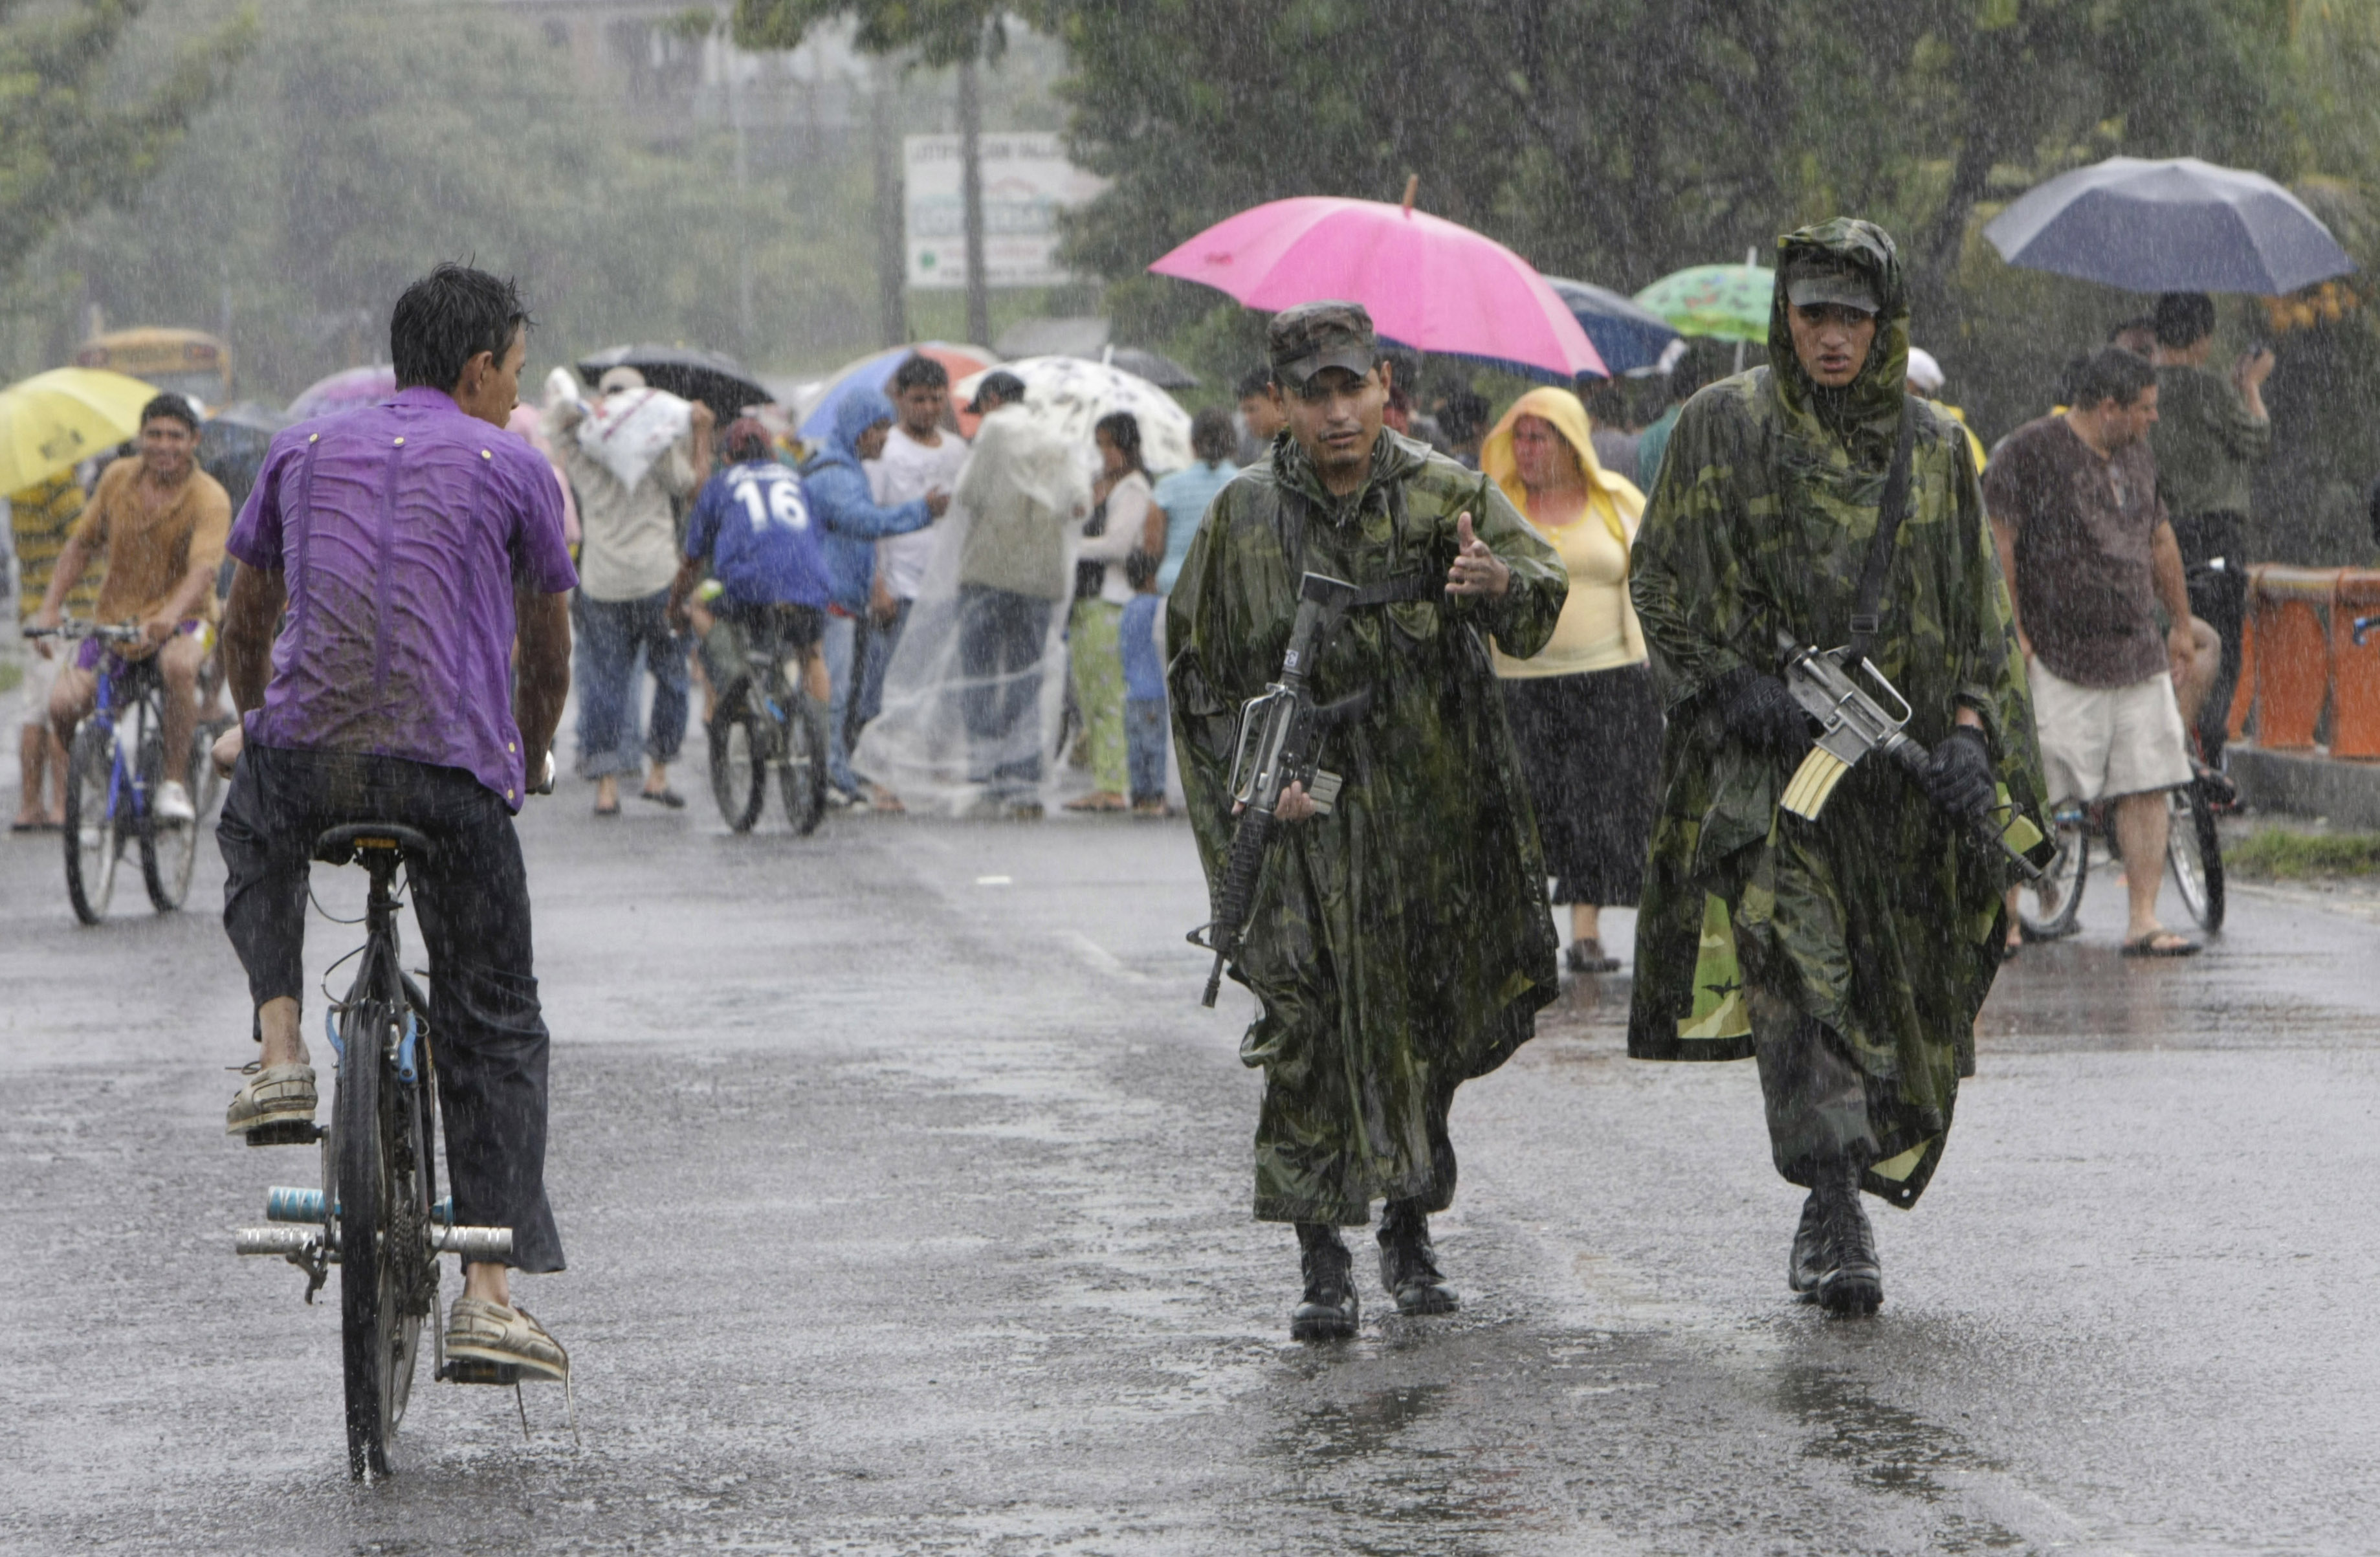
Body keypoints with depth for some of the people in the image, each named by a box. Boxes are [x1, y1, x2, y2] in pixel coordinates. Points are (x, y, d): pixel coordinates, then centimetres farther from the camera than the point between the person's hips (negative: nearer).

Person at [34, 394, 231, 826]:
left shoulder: (210, 498, -12)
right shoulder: (118, 478, 2)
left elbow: (203, 569, -27)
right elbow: (81, 547, 11)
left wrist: (167, 619, -45)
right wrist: (49, 608, -1)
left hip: (183, 621, -4)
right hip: (114, 618, 4)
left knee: (178, 665, -40)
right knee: (64, 702, -20)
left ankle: (174, 786, -27)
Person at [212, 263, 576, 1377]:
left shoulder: (304, 450, 19)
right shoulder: (512, 469, 12)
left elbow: (245, 621, 31)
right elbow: (547, 649, 22)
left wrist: (247, 727, 49)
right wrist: (529, 759, 41)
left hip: (302, 751, 2)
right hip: (452, 765, -2)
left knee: (254, 844, 39)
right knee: (495, 1026, 10)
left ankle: (280, 1053, 16)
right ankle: (489, 1295, 0)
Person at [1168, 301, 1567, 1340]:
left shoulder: (1445, 496, -3)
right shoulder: (1246, 517, 0)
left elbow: (1539, 593, -20)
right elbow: (1201, 671, 8)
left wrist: (1499, 580, -44)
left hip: (1434, 818, 1)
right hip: (1306, 820, -1)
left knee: (1428, 1024, 9)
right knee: (1311, 1027, -11)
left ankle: (1410, 1234, 27)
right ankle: (1323, 1264, -8)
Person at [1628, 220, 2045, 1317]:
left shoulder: (1933, 449, 11)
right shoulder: (1724, 427, 4)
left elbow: (1977, 615, 12)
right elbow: (1661, 581, 4)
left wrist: (1969, 735, -3)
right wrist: (1730, 682, -11)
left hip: (1896, 767, 3)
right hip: (1767, 749, -3)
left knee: (1895, 1003, 4)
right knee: (1797, 971, -18)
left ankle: (1834, 1211, 20)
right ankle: (1837, 1224, -22)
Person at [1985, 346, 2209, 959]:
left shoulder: (2136, 457, 17)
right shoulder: (2030, 451, -6)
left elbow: (2160, 541, 28)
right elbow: (1997, 541, -10)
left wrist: (2180, 626, 31)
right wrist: (2010, 631, -16)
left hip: (2138, 654, 7)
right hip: (2057, 657, -7)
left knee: (2148, 788, 0)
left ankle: (2144, 920, 2)